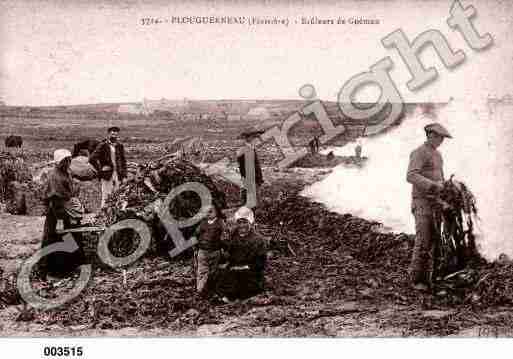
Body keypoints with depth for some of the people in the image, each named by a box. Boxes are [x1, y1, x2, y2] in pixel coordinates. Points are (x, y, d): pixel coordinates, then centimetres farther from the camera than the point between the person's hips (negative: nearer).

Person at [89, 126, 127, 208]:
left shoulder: (120, 146, 10)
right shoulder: (103, 145, -5)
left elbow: (123, 161, 16)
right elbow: (92, 159, -7)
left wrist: (124, 174, 10)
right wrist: (100, 169, -8)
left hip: (118, 174, 4)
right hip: (107, 174, -4)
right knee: (106, 196, -3)